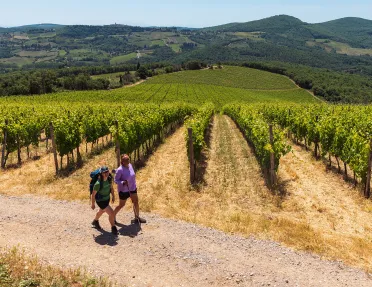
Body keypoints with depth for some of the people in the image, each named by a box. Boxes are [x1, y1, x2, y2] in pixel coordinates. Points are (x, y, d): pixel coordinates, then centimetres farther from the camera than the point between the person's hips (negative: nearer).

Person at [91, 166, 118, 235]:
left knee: (101, 211, 31)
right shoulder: (98, 183, -33)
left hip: (107, 199, 7)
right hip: (101, 201, -7)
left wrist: (113, 196, 13)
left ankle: (95, 221, 61)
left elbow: (111, 188, 5)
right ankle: (113, 228, 12)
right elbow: (93, 194, -21)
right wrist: (93, 204, -10)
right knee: (111, 213, -11)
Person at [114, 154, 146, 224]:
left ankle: (137, 217, 28)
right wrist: (123, 182, -35)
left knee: (136, 202, 11)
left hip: (132, 188, 6)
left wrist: (134, 185, 16)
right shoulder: (120, 170, -26)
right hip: (124, 190, -6)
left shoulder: (130, 165, -5)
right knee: (121, 205, 10)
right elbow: (116, 180, -18)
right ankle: (113, 216, 34)